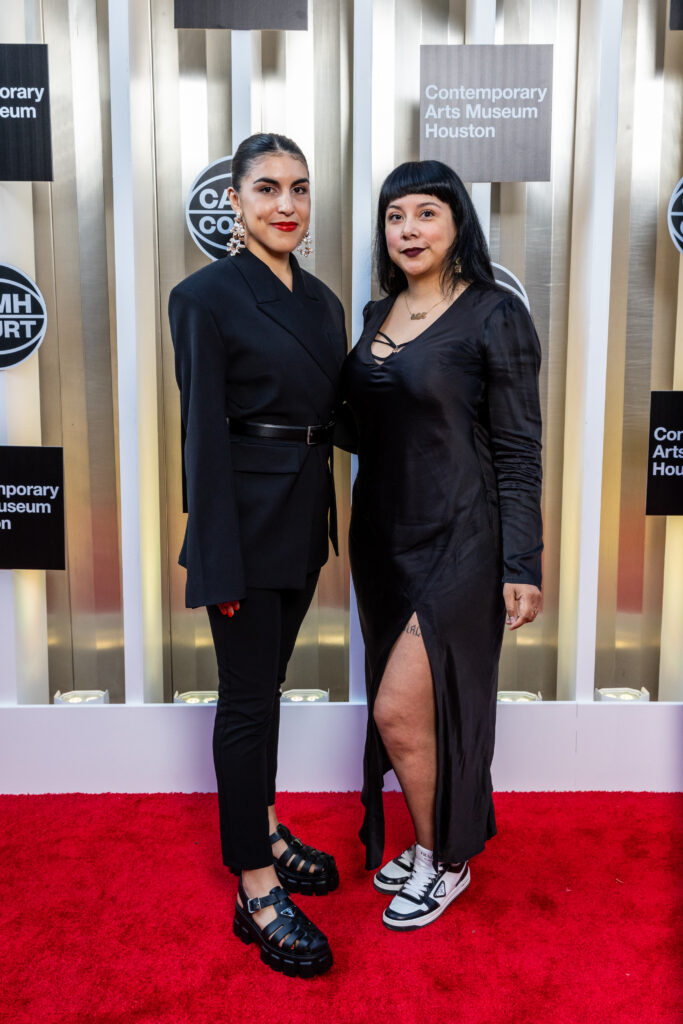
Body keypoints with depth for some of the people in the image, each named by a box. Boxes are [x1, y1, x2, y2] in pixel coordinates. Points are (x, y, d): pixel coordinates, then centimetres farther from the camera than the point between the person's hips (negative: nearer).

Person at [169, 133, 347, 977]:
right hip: (246, 518, -7)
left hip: (304, 515, 7)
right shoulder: (207, 296, -10)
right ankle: (256, 892, 16)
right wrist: (219, 561, -16)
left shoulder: (322, 300, 11)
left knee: (268, 681, 19)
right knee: (249, 696, 2)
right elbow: (204, 433, -14)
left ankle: (261, 828, 37)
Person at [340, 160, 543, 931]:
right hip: (382, 537, 7)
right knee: (411, 707, 16)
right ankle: (433, 843, 39)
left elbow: (518, 452, -11)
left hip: (457, 541, -6)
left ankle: (444, 864, 22)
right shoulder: (377, 315, 9)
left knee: (399, 710, -5)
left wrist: (522, 566, -12)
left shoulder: (495, 316, -9)